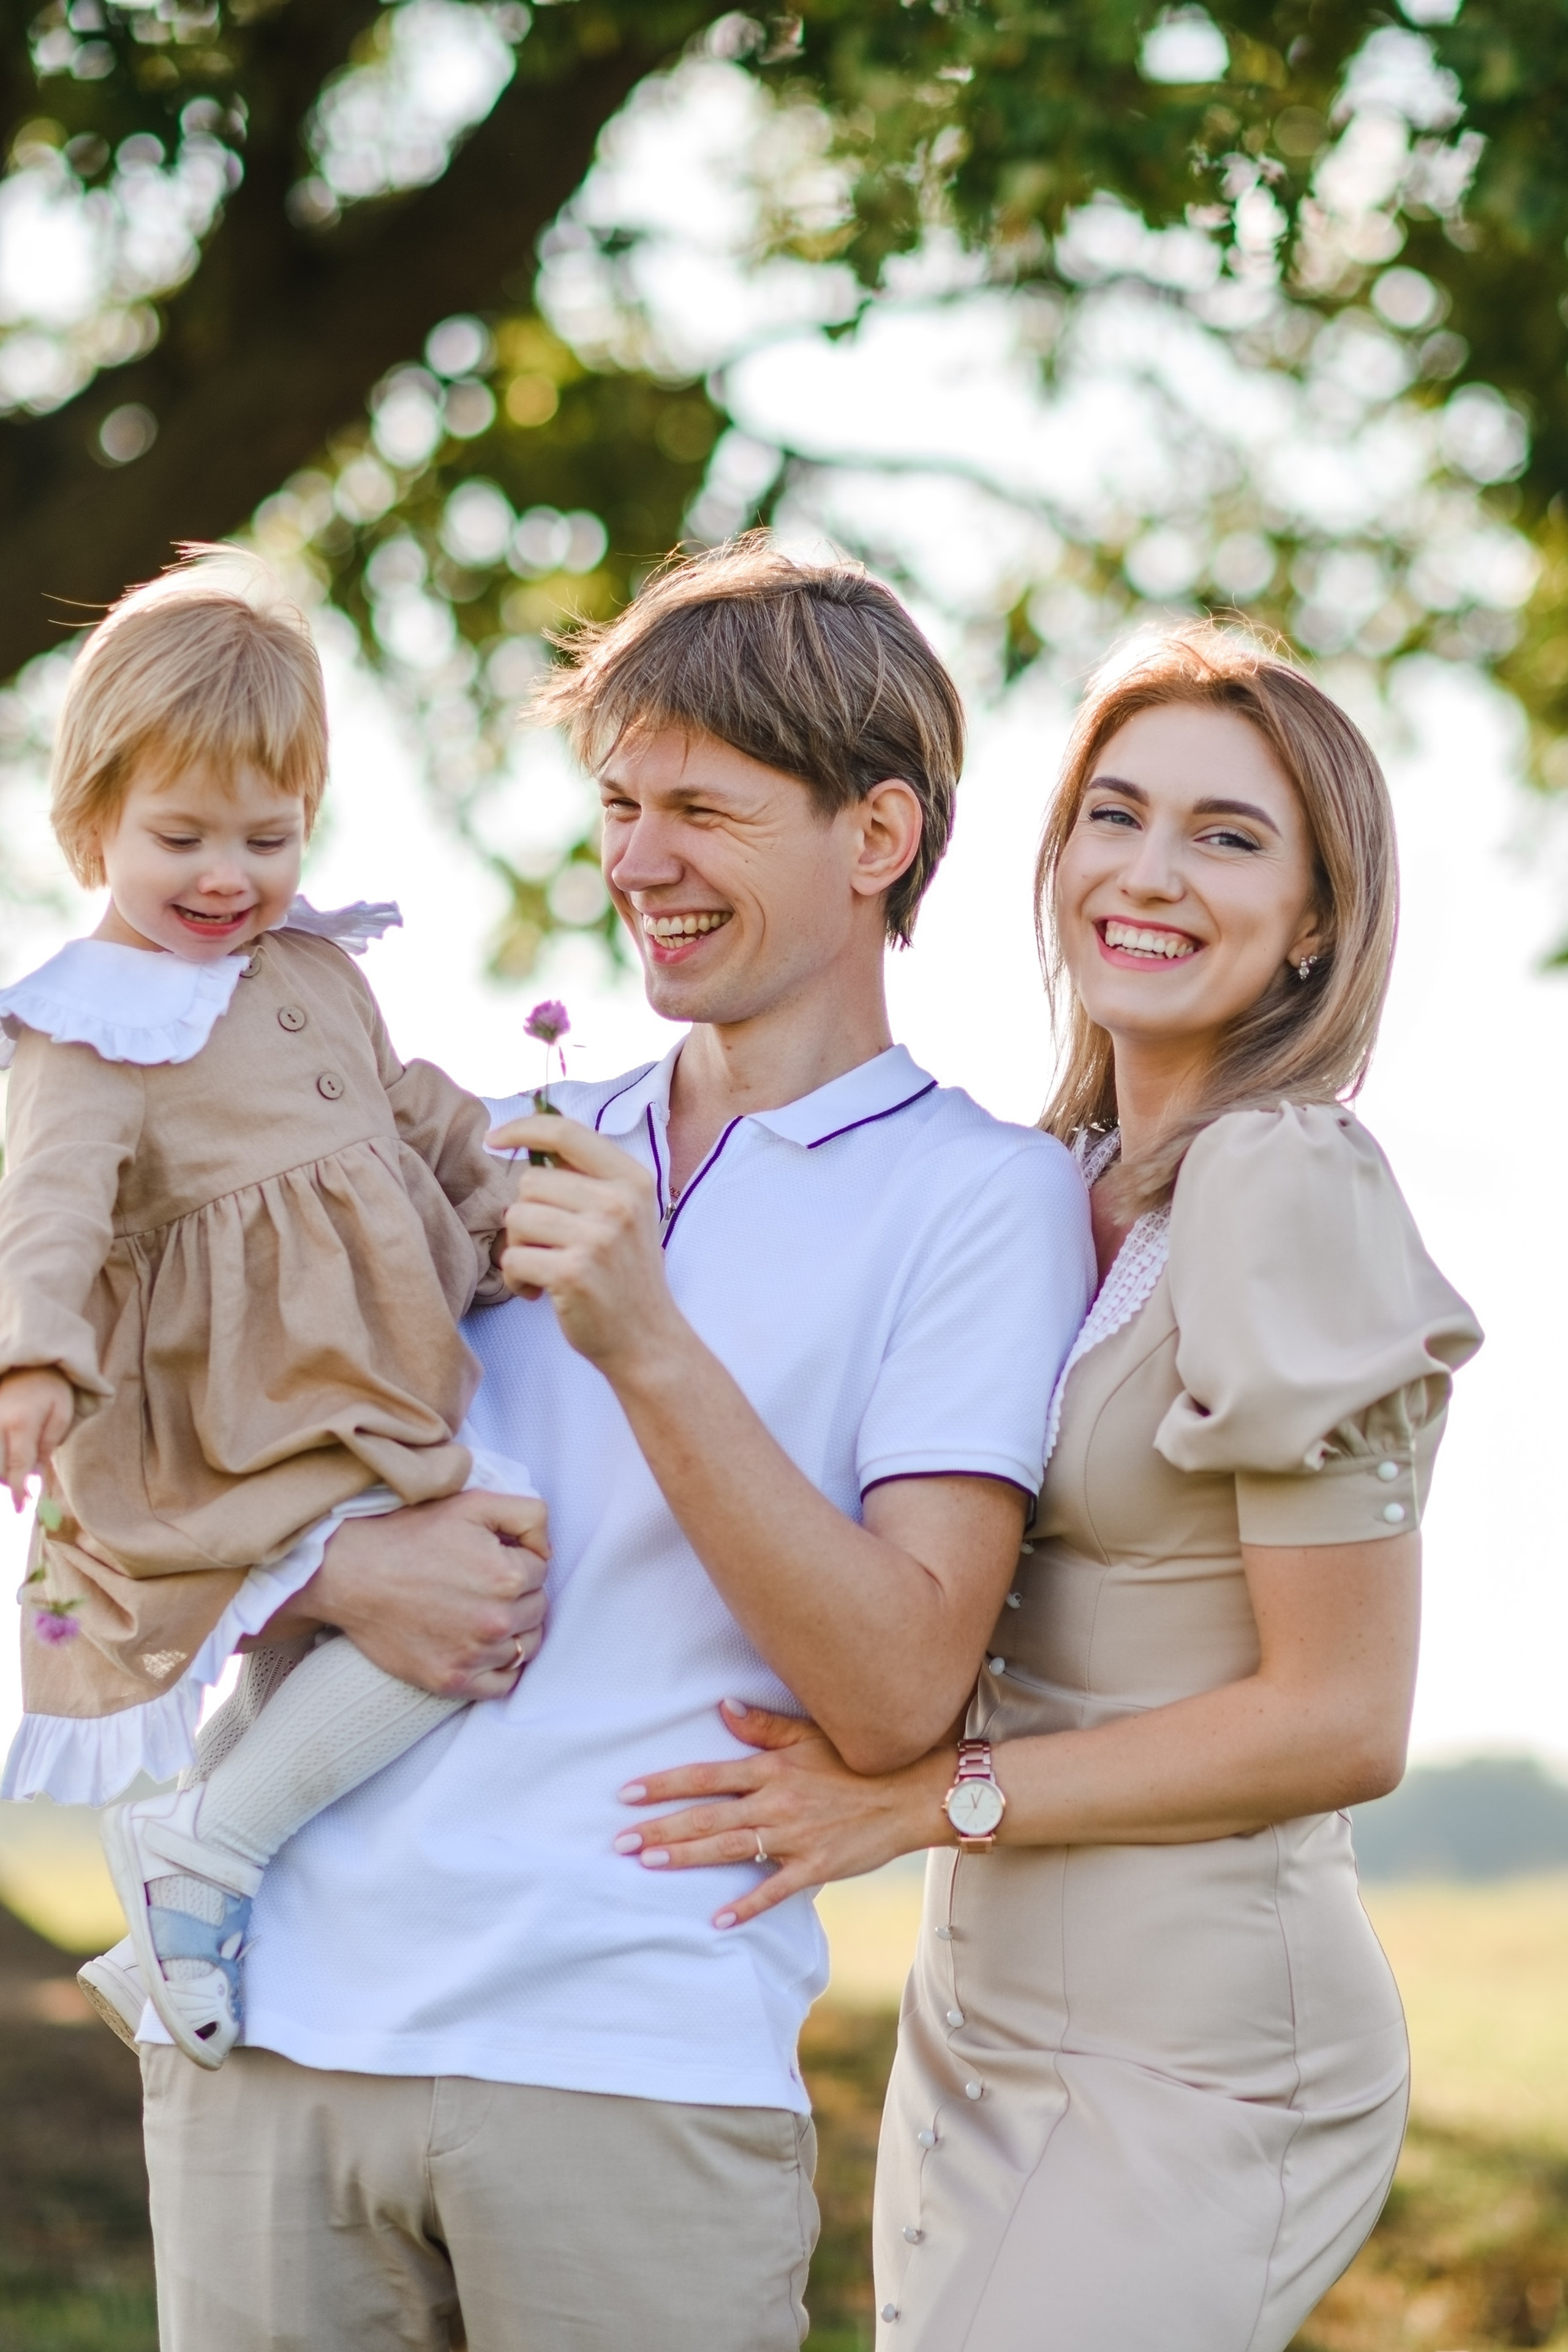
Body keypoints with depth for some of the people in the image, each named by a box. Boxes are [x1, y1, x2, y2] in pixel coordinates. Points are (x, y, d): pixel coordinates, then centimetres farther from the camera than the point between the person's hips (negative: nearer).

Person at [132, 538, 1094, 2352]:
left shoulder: (980, 1197, 1)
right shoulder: (519, 1150, 16)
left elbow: (896, 1695, -9)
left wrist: (646, 1345, -17)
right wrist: (336, 1566, -6)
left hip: (627, 2066, -4)